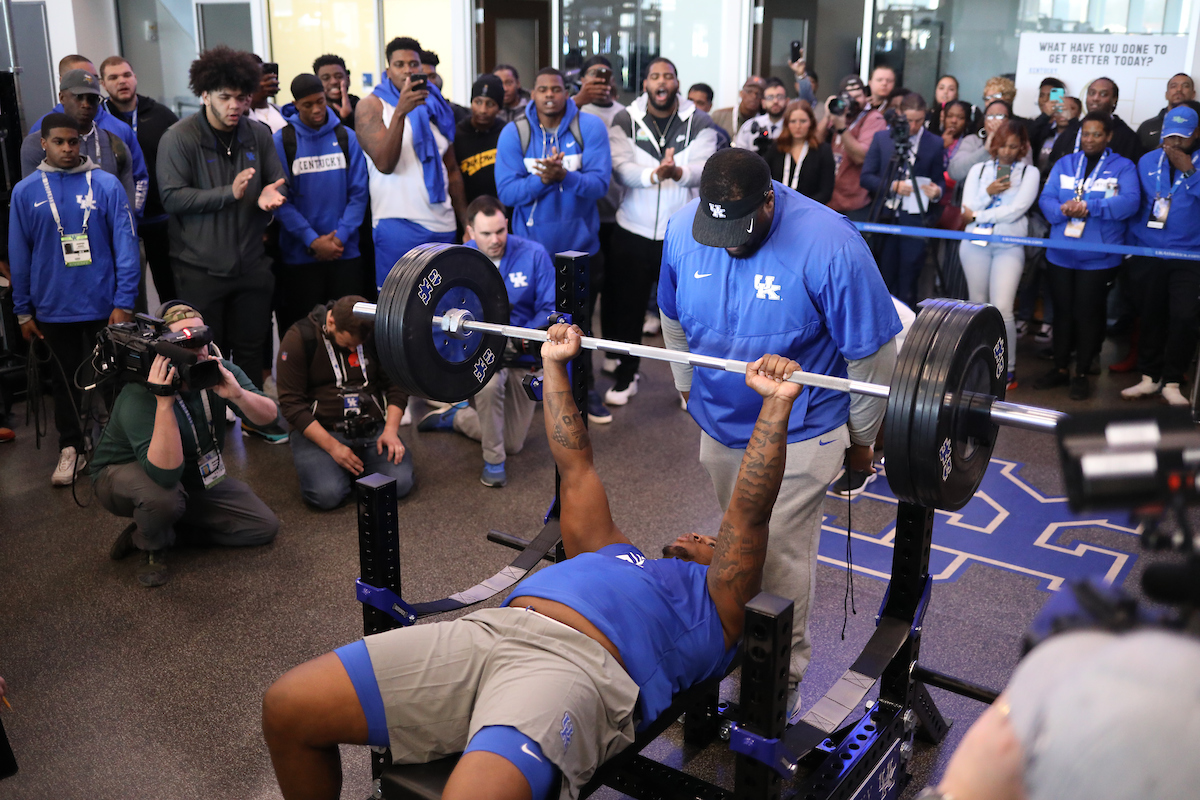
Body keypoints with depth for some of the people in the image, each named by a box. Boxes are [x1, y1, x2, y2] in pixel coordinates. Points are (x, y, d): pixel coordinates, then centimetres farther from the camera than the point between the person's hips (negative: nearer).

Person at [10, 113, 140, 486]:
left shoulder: (107, 185, -7)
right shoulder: (25, 192, -1)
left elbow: (126, 245, -8)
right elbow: (18, 256, 3)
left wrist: (123, 303, -11)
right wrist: (23, 311, 5)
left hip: (102, 305, -2)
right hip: (53, 308, 2)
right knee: (65, 379, 15)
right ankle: (71, 448, 29)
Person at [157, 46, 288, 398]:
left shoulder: (258, 134, 4)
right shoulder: (178, 138, -8)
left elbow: (278, 183, 10)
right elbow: (172, 197, -14)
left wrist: (271, 194, -15)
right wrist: (229, 193, -22)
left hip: (251, 264, 4)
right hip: (200, 269, -4)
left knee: (251, 353, 13)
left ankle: (253, 421, 28)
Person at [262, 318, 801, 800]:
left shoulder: (714, 601, 24)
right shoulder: (613, 554, 38)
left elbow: (749, 515, 11)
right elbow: (575, 471, 40)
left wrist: (776, 403, 5)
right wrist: (555, 365, 41)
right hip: (487, 629, 7)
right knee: (286, 709, -5)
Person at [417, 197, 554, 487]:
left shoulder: (533, 255, -12)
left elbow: (551, 309, -13)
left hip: (522, 355, 2)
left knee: (513, 444, 10)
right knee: (489, 381, -41)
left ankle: (457, 416, 40)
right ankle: (493, 462, -15)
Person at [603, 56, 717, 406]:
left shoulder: (699, 122, -1)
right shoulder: (625, 121, -1)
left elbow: (704, 168, -14)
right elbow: (621, 168, -14)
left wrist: (678, 172, -37)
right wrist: (653, 173, -34)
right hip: (634, 231, 1)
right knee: (627, 307, 9)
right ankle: (626, 376, 26)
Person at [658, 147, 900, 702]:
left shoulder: (830, 246, -25)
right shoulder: (683, 229, -10)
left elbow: (870, 355, -15)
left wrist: (861, 442, -6)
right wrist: (688, 387, 18)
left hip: (799, 432, -5)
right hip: (719, 423, 5)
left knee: (779, 556, -2)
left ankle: (782, 678, 15)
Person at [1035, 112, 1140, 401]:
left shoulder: (1123, 167, 0)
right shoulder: (1064, 163, 10)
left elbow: (1130, 202, -16)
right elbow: (1046, 198, 0)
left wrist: (1089, 207, -26)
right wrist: (1063, 210, -22)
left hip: (1099, 257, -3)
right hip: (1060, 253, 3)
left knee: (1087, 314, 5)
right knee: (1062, 311, 12)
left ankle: (1082, 374, 17)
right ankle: (1060, 368, 25)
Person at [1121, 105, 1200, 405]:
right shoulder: (1148, 161, 9)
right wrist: (1133, 241, 8)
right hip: (1147, 254, 3)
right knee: (1150, 316, 9)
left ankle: (1173, 382, 4)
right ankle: (1150, 377, 22)